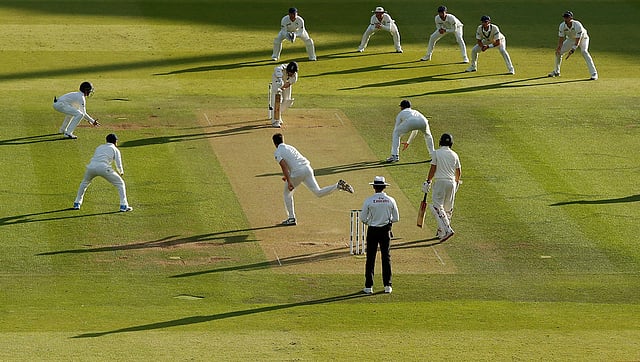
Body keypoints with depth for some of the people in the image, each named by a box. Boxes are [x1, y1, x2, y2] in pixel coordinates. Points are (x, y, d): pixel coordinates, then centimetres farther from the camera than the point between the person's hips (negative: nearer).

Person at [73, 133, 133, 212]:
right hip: (103, 168, -4)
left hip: (91, 167, 4)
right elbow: (119, 165, 9)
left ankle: (77, 203, 33)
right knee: (120, 183, 12)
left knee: (84, 183, 34)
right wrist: (121, 172, 31)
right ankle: (123, 205, 4)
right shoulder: (115, 149, 18)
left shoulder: (99, 147, 31)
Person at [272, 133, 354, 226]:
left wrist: (289, 181, -18)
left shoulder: (278, 153, 3)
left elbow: (284, 166, -12)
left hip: (297, 173, -6)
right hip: (307, 168, 6)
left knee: (287, 194, 16)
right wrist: (287, 176, 46)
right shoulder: (290, 147, 26)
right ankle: (338, 186, -13)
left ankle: (291, 218, 14)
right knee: (318, 192, 7)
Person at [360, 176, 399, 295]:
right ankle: (387, 285, 10)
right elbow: (396, 218, 1)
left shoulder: (369, 201, -11)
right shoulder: (390, 200, -5)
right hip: (385, 230, 2)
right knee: (386, 257, 10)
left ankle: (369, 286, 2)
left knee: (370, 258, 3)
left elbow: (362, 218, -6)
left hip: (372, 231, -2)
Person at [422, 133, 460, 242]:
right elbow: (458, 171, 15)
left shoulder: (437, 153, -2)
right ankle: (441, 231, 22)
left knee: (437, 207, -10)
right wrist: (457, 182, 32)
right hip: (452, 182, 5)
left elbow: (433, 169, -5)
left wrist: (428, 182, 2)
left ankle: (447, 230, -27)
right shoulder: (454, 155, 10)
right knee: (448, 208, 15)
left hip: (440, 181, -5)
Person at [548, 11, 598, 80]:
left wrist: (572, 50, -44)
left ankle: (594, 73, -31)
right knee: (558, 52, -3)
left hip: (582, 38, -5)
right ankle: (556, 71, 22)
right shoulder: (562, 26, -22)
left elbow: (578, 40, -35)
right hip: (571, 39, 5)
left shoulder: (578, 25, -36)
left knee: (584, 51, -31)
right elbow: (561, 38, -16)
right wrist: (559, 47, -33)